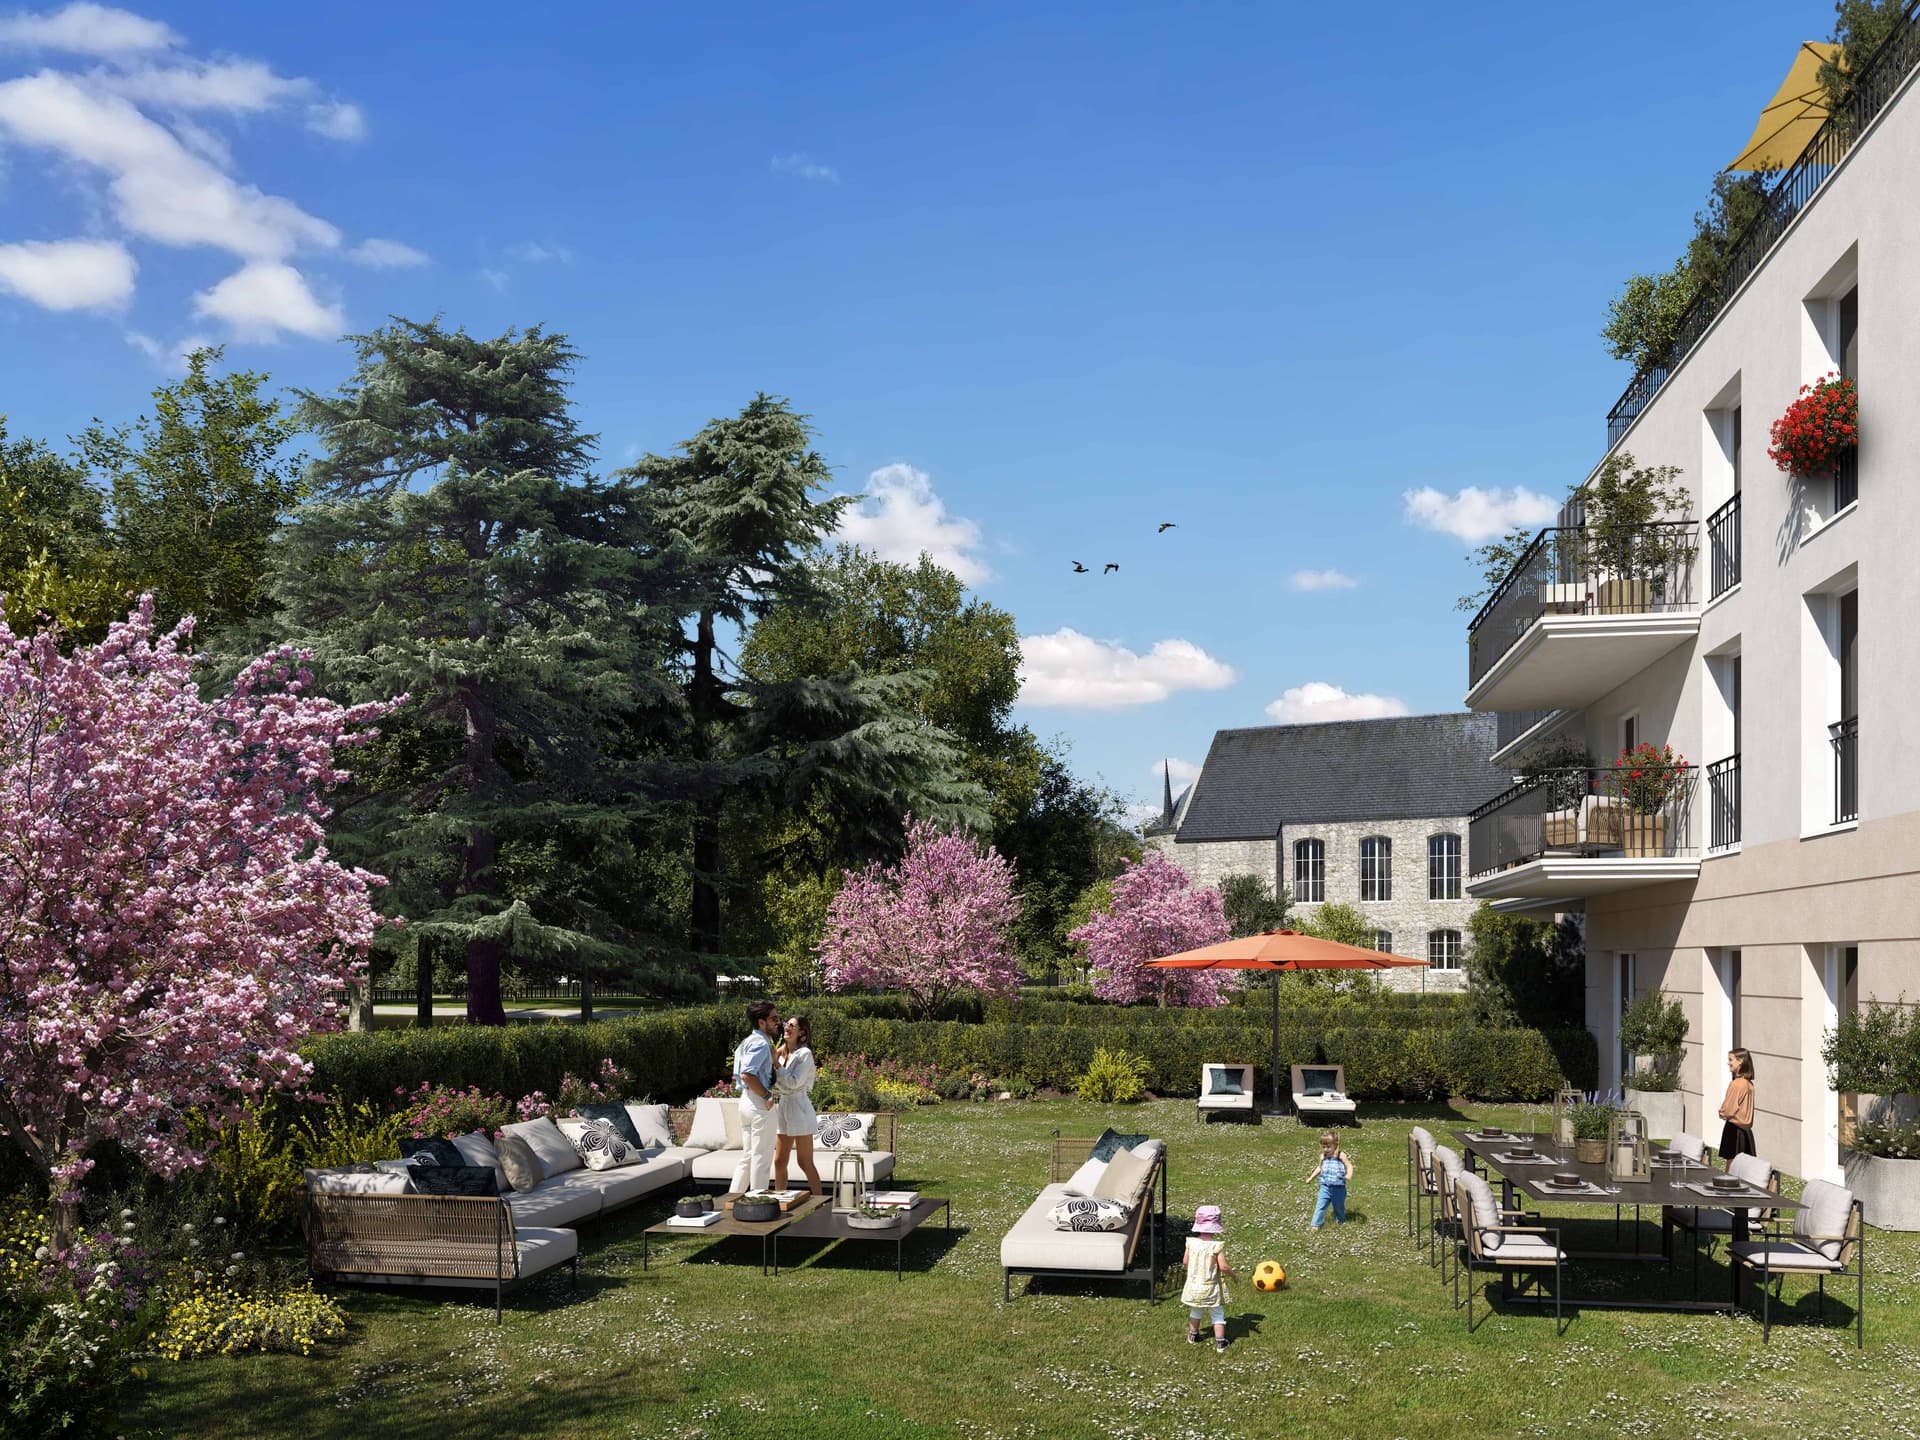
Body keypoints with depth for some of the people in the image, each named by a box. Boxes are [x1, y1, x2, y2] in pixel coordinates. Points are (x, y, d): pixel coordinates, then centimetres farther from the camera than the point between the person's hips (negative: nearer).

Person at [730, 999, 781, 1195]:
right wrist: (767, 1096, -19)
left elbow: (737, 1077, 20)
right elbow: (747, 1075, -26)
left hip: (746, 1100, 10)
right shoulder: (761, 1043, -15)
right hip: (761, 1105, -10)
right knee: (761, 1157, -2)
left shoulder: (747, 1042, 17)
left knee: (748, 1156, 16)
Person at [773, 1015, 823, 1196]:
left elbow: (794, 1082, -17)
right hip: (784, 1107, 7)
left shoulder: (804, 1054, -9)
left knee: (805, 1163, -5)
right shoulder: (782, 1053, 12)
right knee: (779, 1162, 9)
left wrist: (776, 1063, -15)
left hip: (799, 1107, -7)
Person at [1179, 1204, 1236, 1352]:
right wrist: (1233, 1275, -2)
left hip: (1194, 1285, 4)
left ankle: (1193, 1335, 37)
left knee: (1195, 1312, 23)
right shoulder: (1217, 1245, -20)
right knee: (1218, 1314, 11)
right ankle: (1220, 1341, 11)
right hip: (1211, 1287, -4)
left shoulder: (1191, 1242, -9)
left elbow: (1185, 1262, -1)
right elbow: (1223, 1266, -21)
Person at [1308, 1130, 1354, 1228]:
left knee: (1339, 1206, 17)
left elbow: (1349, 1166, -14)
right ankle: (1316, 1224, -5)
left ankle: (1340, 1220, 42)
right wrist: (1311, 1177, 20)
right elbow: (1319, 1168, 20)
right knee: (1320, 1205, -8)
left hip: (1338, 1187, -3)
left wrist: (1349, 1175, -34)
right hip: (1325, 1186, 3)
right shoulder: (1323, 1157, 4)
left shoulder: (1341, 1155, -11)